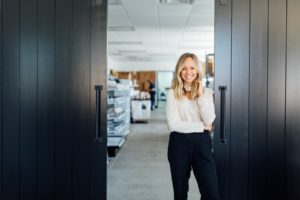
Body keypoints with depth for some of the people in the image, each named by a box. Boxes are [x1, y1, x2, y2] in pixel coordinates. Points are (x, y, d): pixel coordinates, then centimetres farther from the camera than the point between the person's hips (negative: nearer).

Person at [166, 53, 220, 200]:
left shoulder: (207, 92, 5)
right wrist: (202, 126, -9)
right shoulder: (172, 94, -2)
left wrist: (201, 95, -9)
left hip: (202, 143, 1)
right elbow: (173, 124, -12)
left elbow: (209, 120, -8)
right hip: (179, 144, -1)